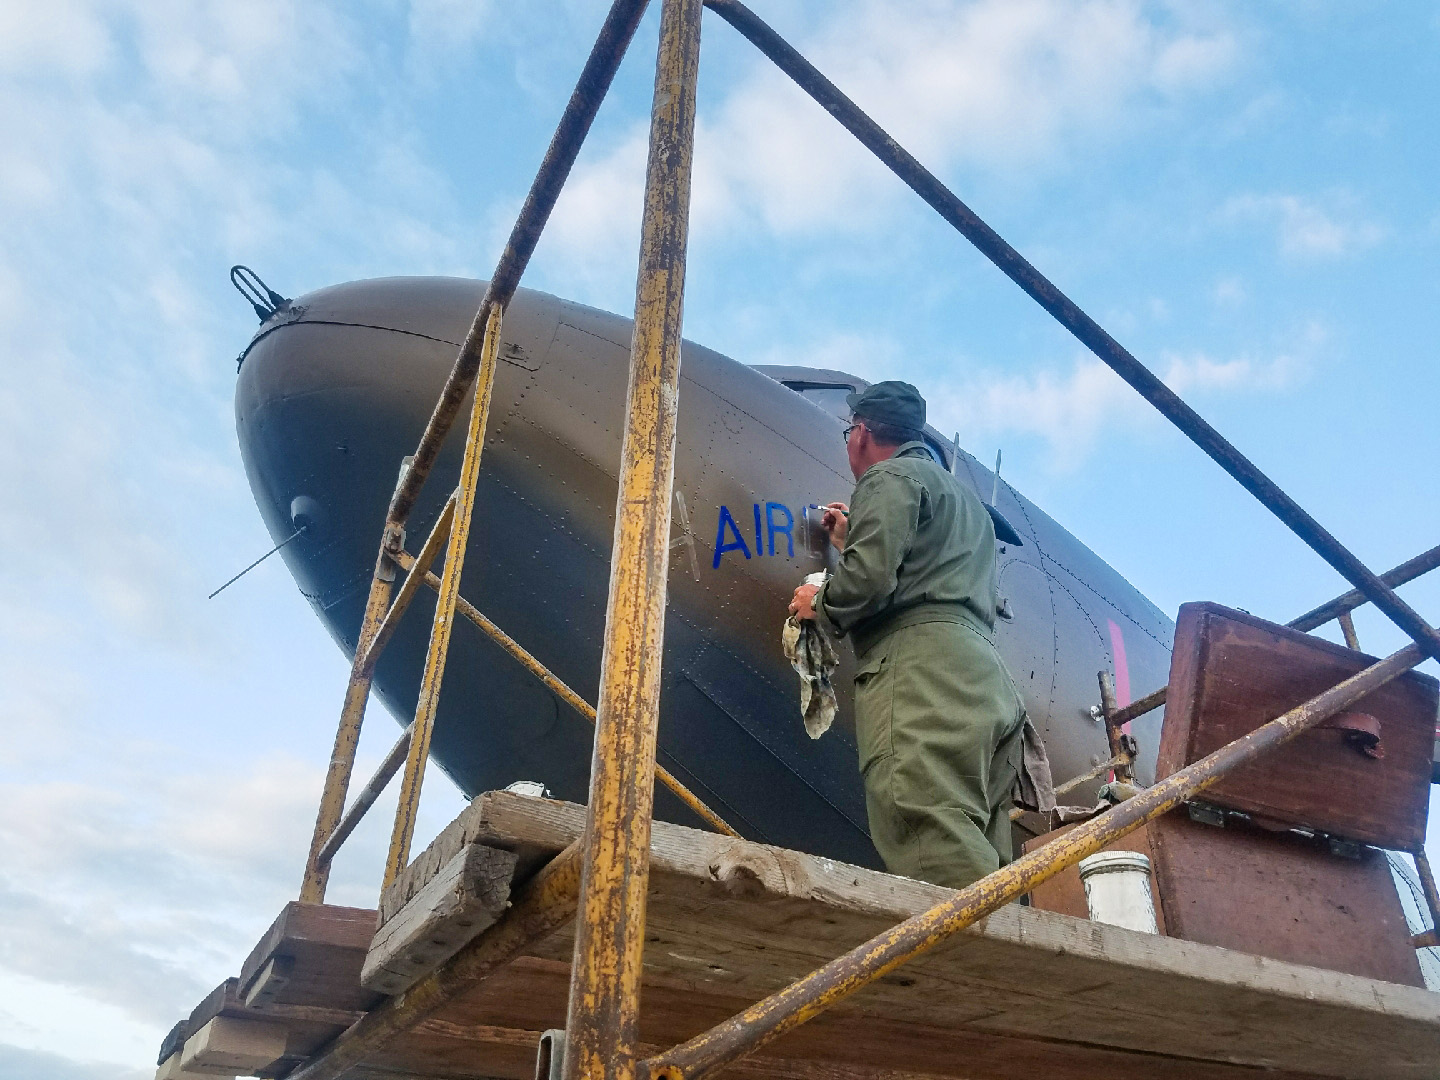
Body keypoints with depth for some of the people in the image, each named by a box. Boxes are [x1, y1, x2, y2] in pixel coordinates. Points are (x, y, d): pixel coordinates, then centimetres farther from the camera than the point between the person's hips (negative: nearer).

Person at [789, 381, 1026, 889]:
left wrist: (819, 603, 10)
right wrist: (852, 541, 44)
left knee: (941, 861, -21)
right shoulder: (966, 500, 36)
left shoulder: (891, 476, 6)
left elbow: (871, 578, -10)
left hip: (923, 670, -9)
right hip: (988, 678, 9)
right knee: (984, 866, 1)